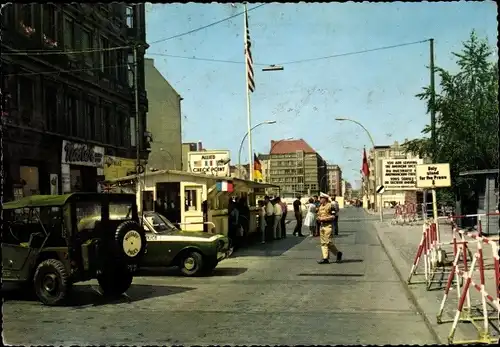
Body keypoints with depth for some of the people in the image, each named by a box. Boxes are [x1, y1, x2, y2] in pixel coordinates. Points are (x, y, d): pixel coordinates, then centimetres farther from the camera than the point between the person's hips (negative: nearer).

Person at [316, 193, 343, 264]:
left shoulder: (330, 206, -8)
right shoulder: (320, 207, 15)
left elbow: (333, 216, -14)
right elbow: (318, 215, 24)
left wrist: (324, 218, -17)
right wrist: (319, 218, 1)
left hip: (328, 225, -8)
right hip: (321, 225, 8)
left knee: (328, 242, -9)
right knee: (323, 242, 5)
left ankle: (338, 253, 10)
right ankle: (325, 258, 8)